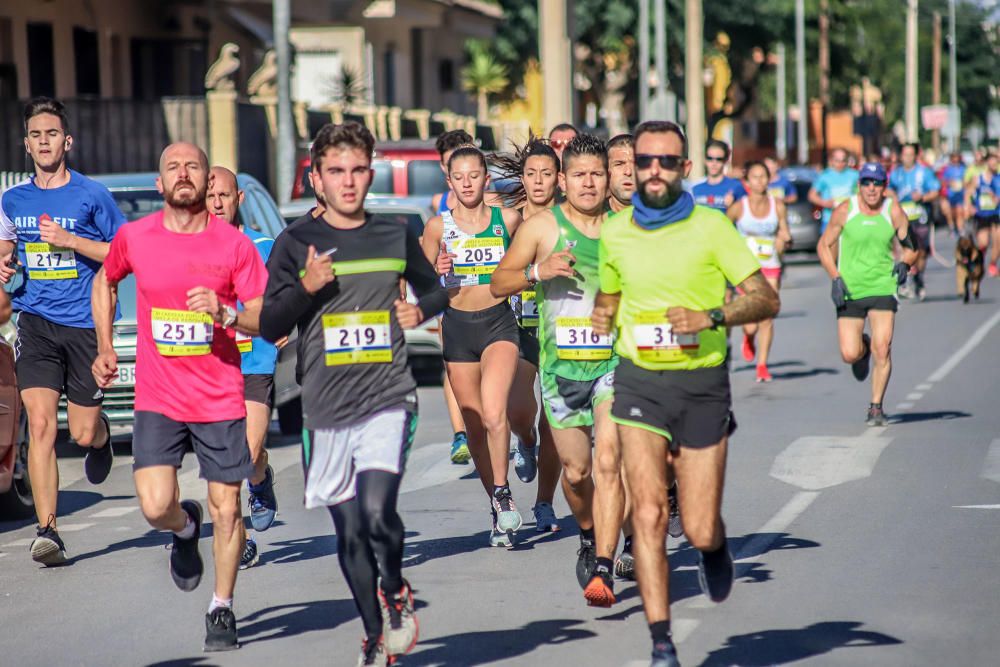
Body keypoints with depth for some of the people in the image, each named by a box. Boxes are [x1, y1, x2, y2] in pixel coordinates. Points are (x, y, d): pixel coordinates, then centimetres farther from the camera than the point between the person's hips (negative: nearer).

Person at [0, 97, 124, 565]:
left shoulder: (91, 195, -3)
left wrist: (70, 240, -14)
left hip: (86, 322, -2)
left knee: (82, 433, 4)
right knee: (40, 425, -13)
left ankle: (101, 435, 44)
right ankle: (47, 531, -13)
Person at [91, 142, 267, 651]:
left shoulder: (234, 244, -4)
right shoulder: (134, 238, 0)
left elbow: (265, 318, -2)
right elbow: (105, 282, 21)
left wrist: (225, 312, -22)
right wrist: (105, 349, 15)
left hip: (221, 399, -1)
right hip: (157, 399, 1)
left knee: (226, 508, 1)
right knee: (156, 507, -13)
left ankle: (222, 610, 21)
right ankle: (185, 528, 25)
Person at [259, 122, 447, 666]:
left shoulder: (396, 236, 7)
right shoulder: (296, 242, 2)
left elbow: (434, 290, 24)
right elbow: (269, 327, 0)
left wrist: (420, 310, 2)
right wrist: (306, 287, -15)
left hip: (388, 399, -1)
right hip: (327, 408, 1)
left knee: (378, 514, -20)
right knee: (350, 533, 8)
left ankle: (395, 591, 10)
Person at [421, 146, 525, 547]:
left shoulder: (508, 220, 1)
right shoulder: (438, 226, 1)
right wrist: (438, 269, -12)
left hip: (499, 322, -2)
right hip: (457, 325, 2)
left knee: (494, 413, -24)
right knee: (474, 424, 6)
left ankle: (501, 491, -8)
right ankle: (500, 512, 19)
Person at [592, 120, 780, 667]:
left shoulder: (711, 227, -5)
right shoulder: (614, 233, 5)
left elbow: (766, 299, -8)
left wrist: (712, 317, -21)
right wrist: (603, 320, 3)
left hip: (702, 382, -2)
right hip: (639, 381, 2)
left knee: (700, 533, -1)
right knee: (648, 514, -14)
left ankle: (713, 544, 38)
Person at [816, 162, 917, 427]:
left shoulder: (894, 212, -2)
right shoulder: (845, 211, -4)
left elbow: (911, 247, 9)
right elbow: (824, 246, 5)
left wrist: (905, 263, -13)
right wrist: (836, 278, -8)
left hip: (883, 287, 0)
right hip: (849, 290, 0)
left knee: (882, 350, -12)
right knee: (849, 355, -5)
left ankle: (876, 407, 5)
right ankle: (862, 347, 34)